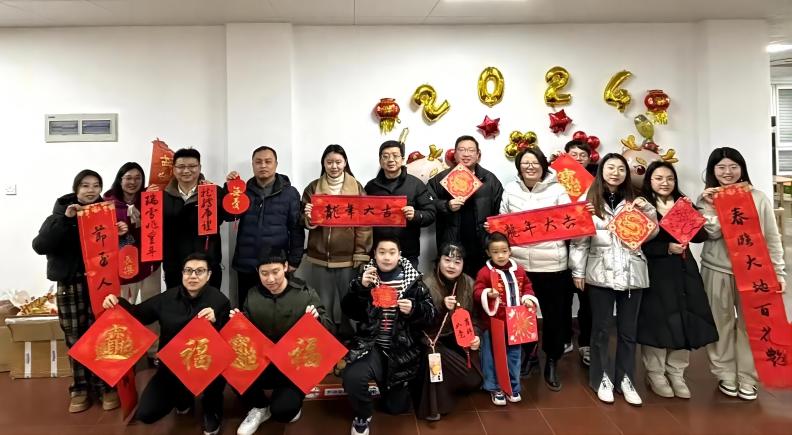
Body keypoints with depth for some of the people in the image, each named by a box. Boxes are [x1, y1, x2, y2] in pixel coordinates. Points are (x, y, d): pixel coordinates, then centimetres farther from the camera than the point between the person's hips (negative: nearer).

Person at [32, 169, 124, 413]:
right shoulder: (61, 214, 1)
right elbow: (39, 246, -12)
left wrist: (121, 234, -14)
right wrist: (66, 219, -20)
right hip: (70, 284, 0)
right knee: (75, 339, 4)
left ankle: (105, 385, 13)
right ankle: (80, 388, 18)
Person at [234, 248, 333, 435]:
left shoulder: (306, 294, -7)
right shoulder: (253, 295, 3)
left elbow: (329, 330, -4)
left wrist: (318, 319, -24)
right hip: (261, 362, 3)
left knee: (282, 410, -23)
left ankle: (293, 400, 18)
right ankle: (260, 408, 6)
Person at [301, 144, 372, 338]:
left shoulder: (357, 187, 3)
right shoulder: (313, 188, 6)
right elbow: (304, 221, 8)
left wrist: (361, 255, -7)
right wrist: (308, 218, -16)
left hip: (348, 256, -1)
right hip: (320, 256, 1)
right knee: (323, 304, 8)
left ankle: (347, 337, 23)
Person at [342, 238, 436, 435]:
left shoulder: (412, 279, -4)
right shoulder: (366, 276, -1)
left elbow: (430, 313, -3)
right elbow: (349, 311, -6)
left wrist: (414, 309, -24)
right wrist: (360, 286, -22)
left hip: (402, 349, 1)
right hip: (371, 345, 0)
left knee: (397, 406, 11)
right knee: (352, 378, -31)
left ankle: (394, 388, 48)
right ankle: (362, 418, 2)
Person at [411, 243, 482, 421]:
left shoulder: (468, 283, -3)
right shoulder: (427, 285, -18)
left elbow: (473, 316, 9)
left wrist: (476, 336, -9)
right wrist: (442, 308, -34)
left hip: (458, 339, 5)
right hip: (432, 341, -4)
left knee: (474, 380, -7)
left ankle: (447, 389, 28)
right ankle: (432, 405, -5)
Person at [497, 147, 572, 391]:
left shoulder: (557, 190, 1)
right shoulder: (510, 190, 7)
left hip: (552, 265, -1)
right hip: (519, 263, 2)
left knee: (554, 315, 7)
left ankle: (552, 363, 26)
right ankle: (526, 355, 36)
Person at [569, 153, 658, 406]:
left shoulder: (633, 201, 10)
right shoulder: (589, 200, 0)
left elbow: (651, 234, 10)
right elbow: (579, 238, -2)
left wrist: (647, 210, -6)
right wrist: (578, 271, -4)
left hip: (632, 273, 3)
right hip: (601, 273, -3)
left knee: (628, 330, 10)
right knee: (601, 328, 8)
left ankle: (625, 380, 23)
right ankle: (601, 378, 22)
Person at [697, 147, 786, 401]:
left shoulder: (758, 198, 1)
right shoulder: (707, 200, 3)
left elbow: (772, 238, 3)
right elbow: (712, 233, -10)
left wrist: (778, 272, 1)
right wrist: (711, 207, -18)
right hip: (717, 271, 0)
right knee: (721, 324, 7)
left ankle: (747, 379, 18)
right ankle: (726, 376, 20)